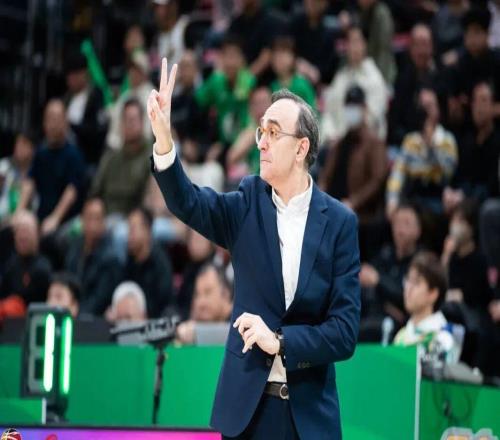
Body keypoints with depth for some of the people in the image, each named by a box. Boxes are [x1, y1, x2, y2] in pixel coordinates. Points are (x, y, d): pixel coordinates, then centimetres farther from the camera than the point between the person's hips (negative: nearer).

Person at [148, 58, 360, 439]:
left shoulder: (339, 222, -2)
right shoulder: (249, 204, 4)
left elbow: (345, 332, -6)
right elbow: (189, 204, -16)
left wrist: (278, 340, -18)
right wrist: (164, 140, -31)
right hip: (247, 406, 1)